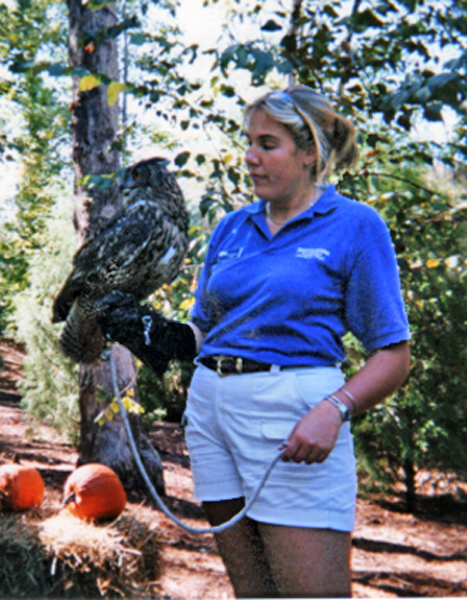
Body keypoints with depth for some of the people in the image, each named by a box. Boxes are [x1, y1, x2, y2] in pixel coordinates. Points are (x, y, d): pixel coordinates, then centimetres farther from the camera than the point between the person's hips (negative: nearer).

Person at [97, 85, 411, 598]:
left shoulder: (355, 226, -2)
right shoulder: (232, 228, 14)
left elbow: (393, 355, -6)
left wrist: (334, 409, -22)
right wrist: (154, 334, 0)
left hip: (290, 419, -5)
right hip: (211, 405, 6)